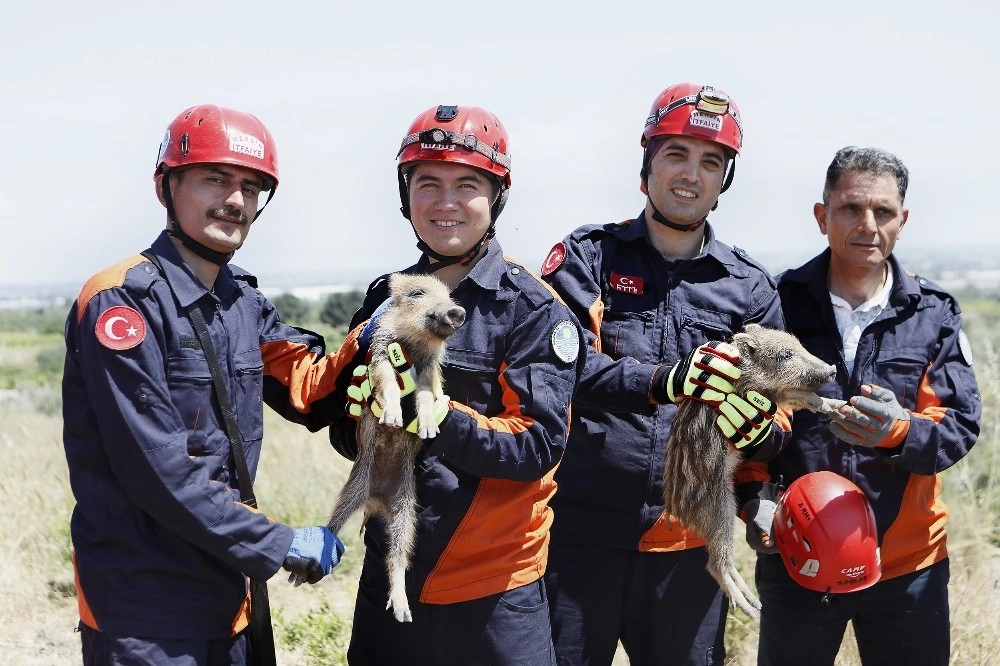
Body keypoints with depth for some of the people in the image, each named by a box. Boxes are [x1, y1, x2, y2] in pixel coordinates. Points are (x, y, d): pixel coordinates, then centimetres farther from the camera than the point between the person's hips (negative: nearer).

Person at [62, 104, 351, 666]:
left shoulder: (244, 300, 9)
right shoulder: (123, 300, -16)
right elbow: (158, 469, -21)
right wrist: (280, 546, -16)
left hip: (226, 593, 7)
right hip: (145, 612, -7)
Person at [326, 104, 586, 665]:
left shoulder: (533, 308, -9)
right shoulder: (386, 300, 7)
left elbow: (540, 445, -16)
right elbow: (346, 435, 7)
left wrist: (436, 418, -28)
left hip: (492, 592, -4)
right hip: (388, 577, 5)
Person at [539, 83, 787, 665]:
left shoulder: (750, 288, 7)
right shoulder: (588, 257, 1)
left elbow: (780, 415, 7)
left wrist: (761, 430, -18)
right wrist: (663, 381, -31)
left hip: (688, 546, 2)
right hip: (582, 532, -2)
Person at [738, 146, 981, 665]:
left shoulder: (935, 314, 0)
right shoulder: (780, 304, -4)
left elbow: (961, 428, -6)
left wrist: (900, 431, -27)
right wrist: (755, 498, -14)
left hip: (908, 564, 1)